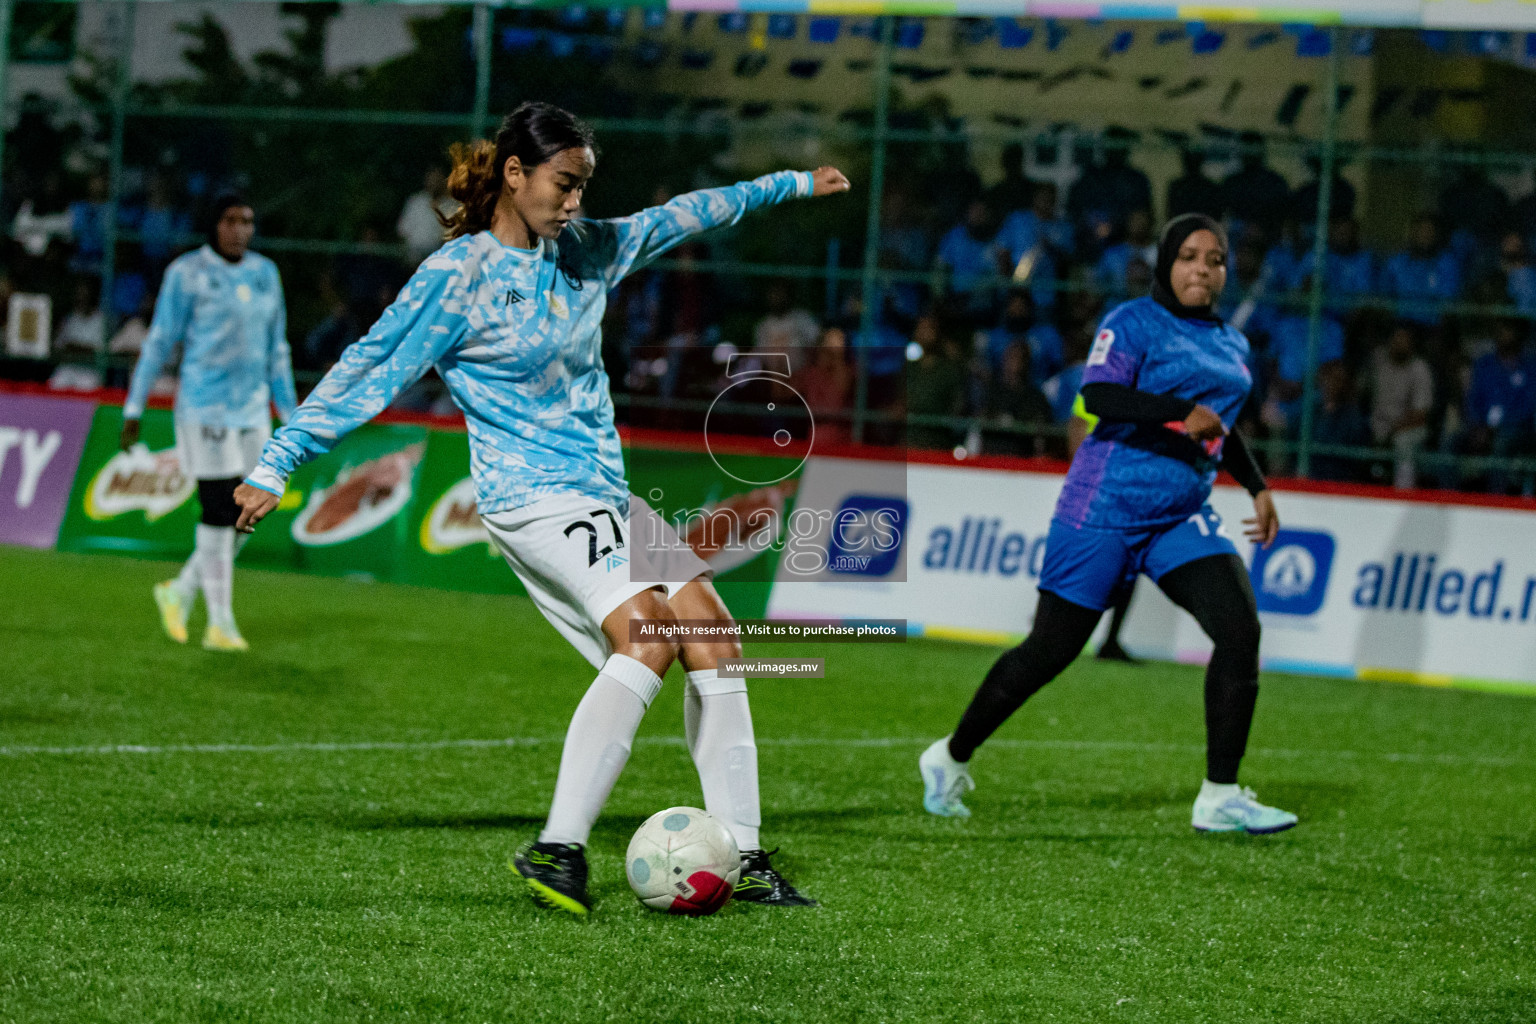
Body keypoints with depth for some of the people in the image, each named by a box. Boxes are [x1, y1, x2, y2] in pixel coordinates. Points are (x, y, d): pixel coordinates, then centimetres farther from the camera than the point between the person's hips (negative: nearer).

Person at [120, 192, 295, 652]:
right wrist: (134, 409, -5)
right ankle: (220, 623, -2)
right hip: (205, 404, -6)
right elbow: (159, 342, -4)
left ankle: (179, 591, 24)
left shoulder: (265, 273, 11)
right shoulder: (187, 273, -5)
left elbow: (276, 347, 18)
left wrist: (290, 412, 17)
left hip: (253, 408, 6)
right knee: (219, 513, -9)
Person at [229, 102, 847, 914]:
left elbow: (677, 217, 27)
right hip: (533, 498, -8)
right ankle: (557, 849, -26)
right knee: (647, 639, -25)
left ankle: (741, 856, 7)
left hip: (604, 493, 8)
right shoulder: (458, 275, -8)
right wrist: (276, 465, -11)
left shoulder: (584, 249, 12)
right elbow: (371, 371, -9)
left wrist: (790, 185, 37)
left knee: (714, 637, -2)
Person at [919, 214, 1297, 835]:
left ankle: (1219, 798, -8)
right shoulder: (1133, 323, -7)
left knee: (1241, 630, -13)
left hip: (1181, 517, 6)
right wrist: (1182, 411, -30)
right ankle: (951, 757, 21)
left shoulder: (1232, 345, 17)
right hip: (1107, 507, -6)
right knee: (1051, 651, 0)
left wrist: (1257, 487, 28)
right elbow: (1098, 396, -23)